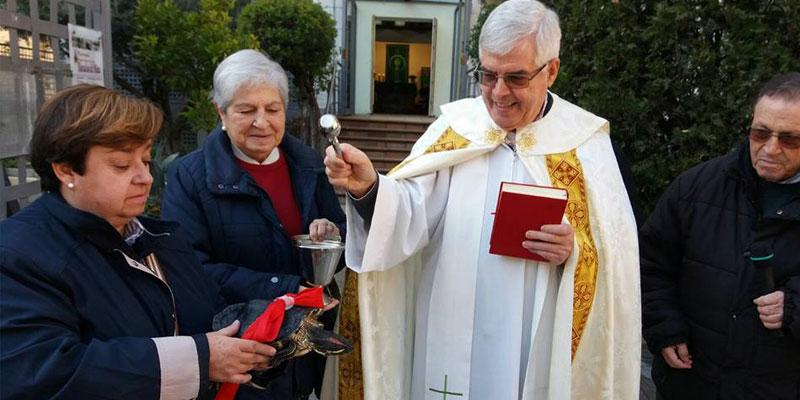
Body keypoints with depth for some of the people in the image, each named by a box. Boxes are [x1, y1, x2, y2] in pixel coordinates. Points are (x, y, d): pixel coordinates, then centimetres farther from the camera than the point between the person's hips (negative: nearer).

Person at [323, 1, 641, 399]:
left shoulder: (585, 141, -3)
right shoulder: (454, 127, -2)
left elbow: (618, 254, -3)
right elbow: (411, 213, -14)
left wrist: (576, 251, -22)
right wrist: (368, 187, -32)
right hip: (452, 339, 1)